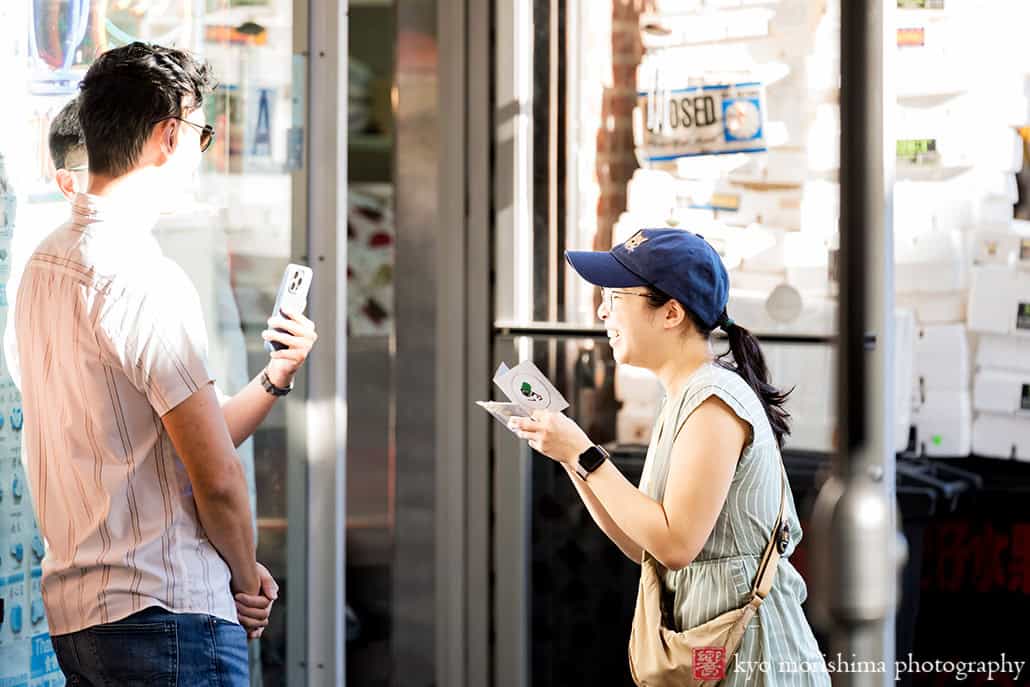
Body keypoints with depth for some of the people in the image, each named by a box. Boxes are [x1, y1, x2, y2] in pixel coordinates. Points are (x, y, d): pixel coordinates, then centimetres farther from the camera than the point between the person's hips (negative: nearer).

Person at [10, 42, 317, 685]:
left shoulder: (45, 263, 11)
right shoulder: (146, 278, -17)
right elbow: (216, 476, -16)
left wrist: (275, 377, 12)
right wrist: (248, 578, 0)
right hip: (168, 616, -9)